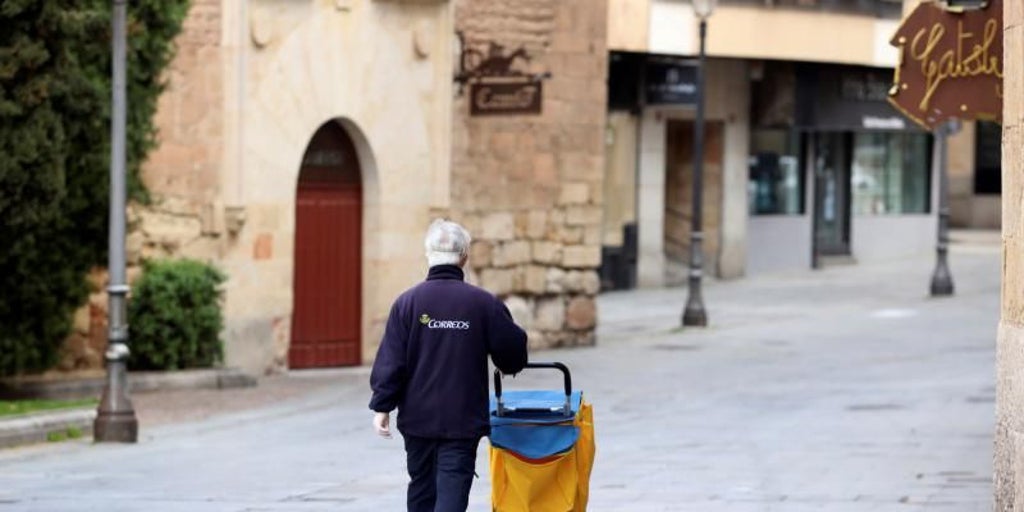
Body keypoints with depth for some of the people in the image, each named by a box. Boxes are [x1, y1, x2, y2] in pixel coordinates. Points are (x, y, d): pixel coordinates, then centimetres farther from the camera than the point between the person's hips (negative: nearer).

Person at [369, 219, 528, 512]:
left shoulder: (408, 302, -5)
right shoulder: (483, 303, -6)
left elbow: (390, 361, -6)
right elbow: (512, 348, 4)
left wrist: (382, 406, 2)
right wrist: (509, 366, 27)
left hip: (417, 418, 2)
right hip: (463, 419, -2)